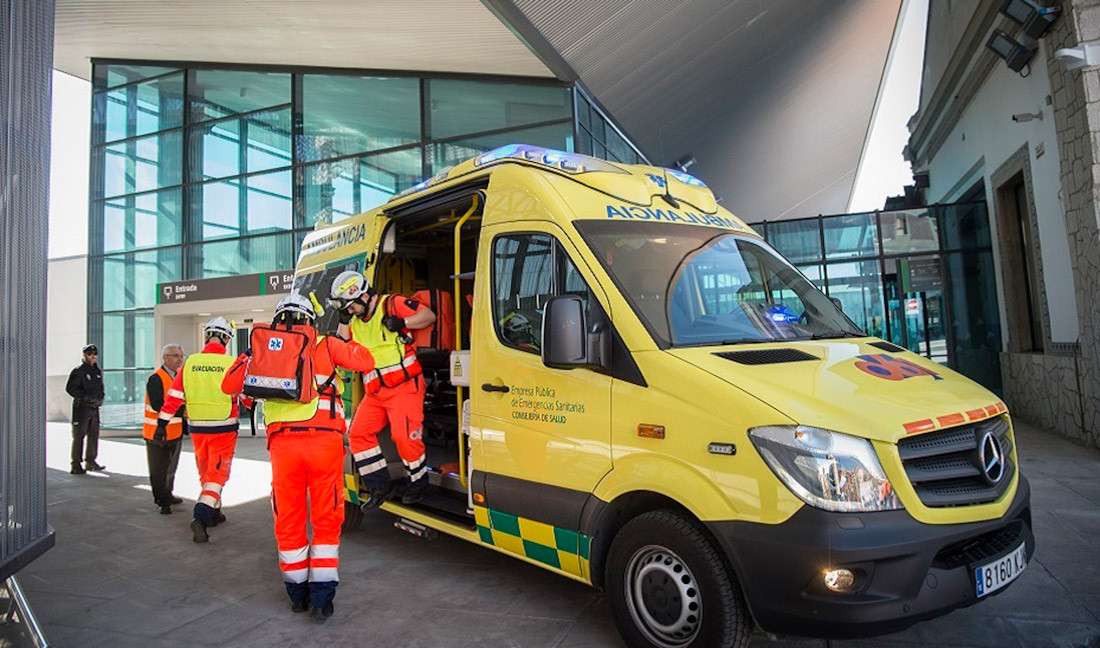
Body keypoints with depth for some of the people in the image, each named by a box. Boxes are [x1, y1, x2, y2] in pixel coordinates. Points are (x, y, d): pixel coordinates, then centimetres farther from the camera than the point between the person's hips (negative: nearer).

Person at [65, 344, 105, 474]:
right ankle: (75, 465, 0)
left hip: (94, 408, 7)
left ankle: (90, 461, 23)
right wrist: (85, 397, -18)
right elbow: (70, 388, -12)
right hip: (82, 408, -7)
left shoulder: (98, 371, 15)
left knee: (94, 435, 12)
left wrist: (100, 398, 7)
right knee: (79, 436, -5)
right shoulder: (78, 371, -7)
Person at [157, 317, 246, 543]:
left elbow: (174, 396, 1)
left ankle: (213, 512, 33)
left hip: (197, 428, 4)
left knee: (206, 472, 20)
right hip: (224, 428, -4)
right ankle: (201, 517, -17)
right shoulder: (232, 364, -10)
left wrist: (162, 423, 8)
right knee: (217, 473, 0)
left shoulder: (190, 363, -1)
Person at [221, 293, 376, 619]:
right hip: (325, 440, -1)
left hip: (283, 442, 1)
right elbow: (366, 362, 10)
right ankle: (322, 597, 10)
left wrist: (250, 354, 23)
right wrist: (345, 339, 24)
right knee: (326, 519, 8)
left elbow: (229, 385, 14)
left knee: (288, 519, 15)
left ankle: (298, 593, 26)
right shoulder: (326, 345, 7)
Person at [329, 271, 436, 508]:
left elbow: (429, 315, -4)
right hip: (374, 392, 7)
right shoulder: (355, 321, 16)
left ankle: (418, 483, 9)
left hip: (404, 386, -7)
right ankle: (379, 485, 10)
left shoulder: (393, 304, -4)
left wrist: (403, 322, -17)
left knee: (404, 436, -14)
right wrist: (344, 321, 5)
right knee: (358, 433, -1)